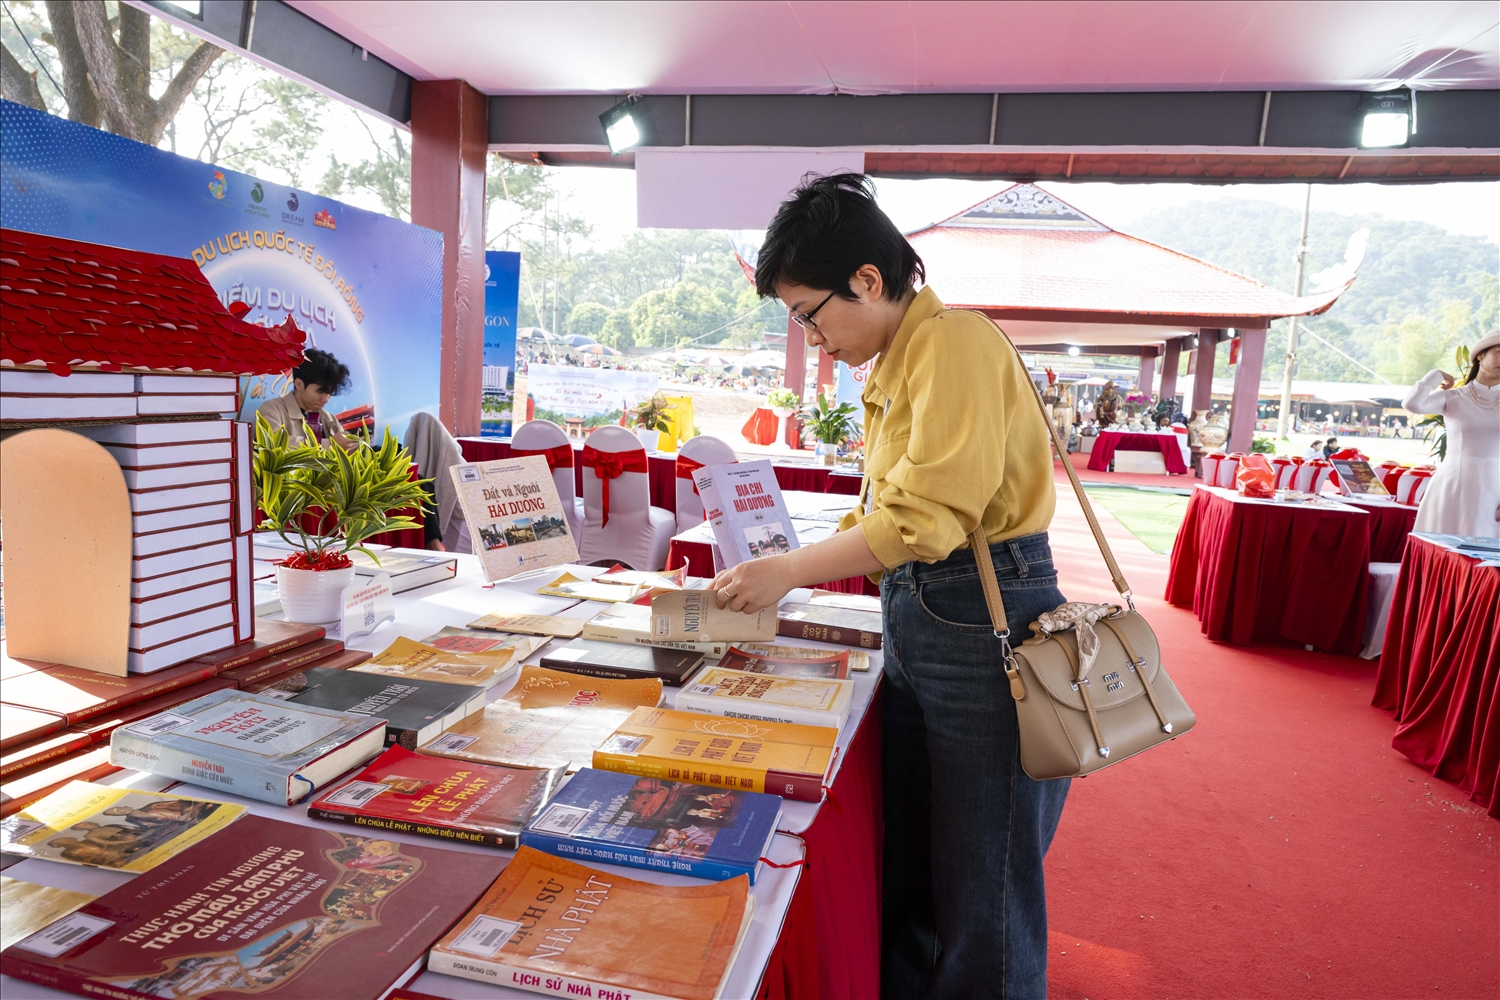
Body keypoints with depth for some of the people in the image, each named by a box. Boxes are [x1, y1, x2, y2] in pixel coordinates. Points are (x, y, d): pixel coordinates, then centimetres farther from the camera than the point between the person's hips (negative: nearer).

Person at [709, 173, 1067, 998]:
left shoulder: (953, 343, -14)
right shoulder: (893, 367, 14)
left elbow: (926, 514, -22)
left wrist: (788, 572, -16)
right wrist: (781, 572, 6)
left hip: (984, 622, -9)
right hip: (912, 620, 9)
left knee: (980, 892, 6)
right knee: (905, 869, 20)